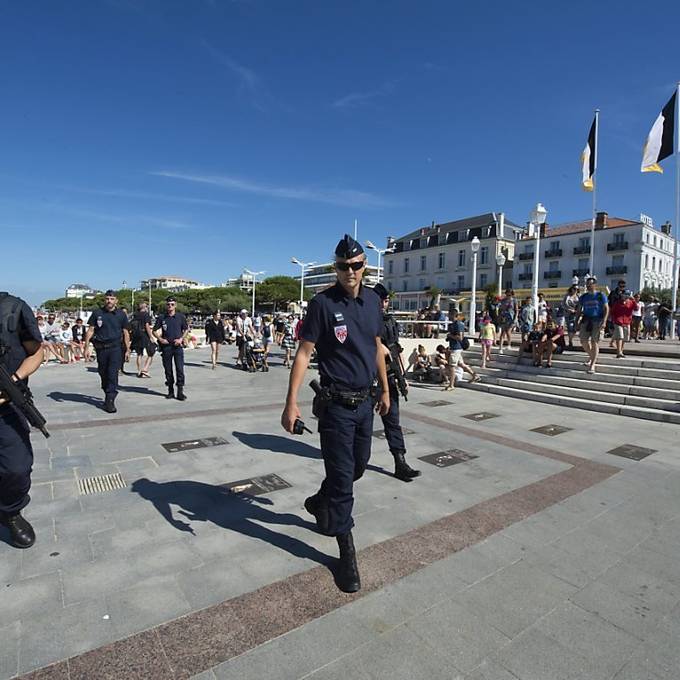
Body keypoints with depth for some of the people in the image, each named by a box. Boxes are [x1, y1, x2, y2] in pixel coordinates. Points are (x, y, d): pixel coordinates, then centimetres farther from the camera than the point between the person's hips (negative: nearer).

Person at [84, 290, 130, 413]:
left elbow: (126, 333, 8)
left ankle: (110, 401, -9)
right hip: (101, 348, 2)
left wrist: (127, 350, 6)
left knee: (113, 374, -10)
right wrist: (87, 347, -3)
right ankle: (108, 395, 31)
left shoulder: (121, 314, 5)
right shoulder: (97, 313, 5)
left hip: (115, 348, -2)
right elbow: (90, 330, 5)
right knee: (103, 374, 11)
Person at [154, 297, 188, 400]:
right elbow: (154, 331, 11)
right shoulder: (161, 317, 4)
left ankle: (180, 392, 0)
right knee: (168, 370, 7)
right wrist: (160, 339, -5)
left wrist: (181, 339, -4)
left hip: (178, 346, -1)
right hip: (166, 346, 1)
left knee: (180, 369, -5)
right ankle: (170, 391, 18)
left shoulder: (181, 316, 3)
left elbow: (186, 329, 11)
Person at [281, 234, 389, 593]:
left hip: (365, 401, 7)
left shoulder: (372, 300, 4)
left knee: (358, 465, 21)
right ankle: (347, 553, 20)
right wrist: (291, 402, -19)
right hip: (336, 403, -6)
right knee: (341, 473, 2)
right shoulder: (323, 303, -13)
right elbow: (303, 352, -13)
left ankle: (319, 502, 48)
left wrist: (384, 389, 17)